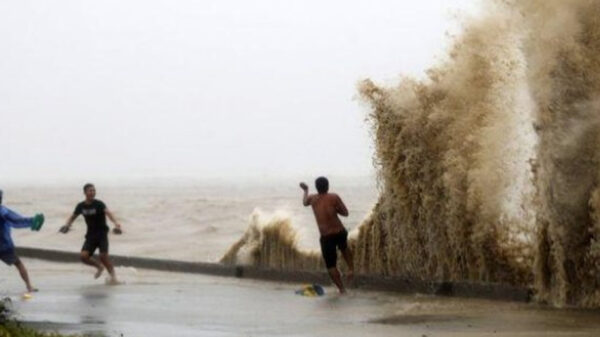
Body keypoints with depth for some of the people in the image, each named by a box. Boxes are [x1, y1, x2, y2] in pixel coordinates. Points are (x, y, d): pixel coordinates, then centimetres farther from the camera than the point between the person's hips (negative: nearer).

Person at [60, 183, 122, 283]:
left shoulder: (99, 204, -12)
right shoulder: (81, 206, 2)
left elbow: (108, 213, -30)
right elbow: (73, 217, 19)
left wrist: (115, 223, -48)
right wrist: (67, 224, -2)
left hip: (102, 234, -4)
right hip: (90, 235, 4)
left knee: (103, 255, -18)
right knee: (84, 256, -13)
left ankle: (113, 275, 1)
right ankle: (100, 266, 15)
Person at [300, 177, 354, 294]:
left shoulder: (313, 199, 3)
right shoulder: (334, 197, -6)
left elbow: (304, 202, 28)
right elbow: (345, 213, -4)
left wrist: (305, 190, 46)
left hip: (326, 237, -1)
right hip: (340, 232, 1)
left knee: (331, 265, 8)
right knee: (344, 247, 35)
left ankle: (341, 288, 4)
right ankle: (351, 268, 24)